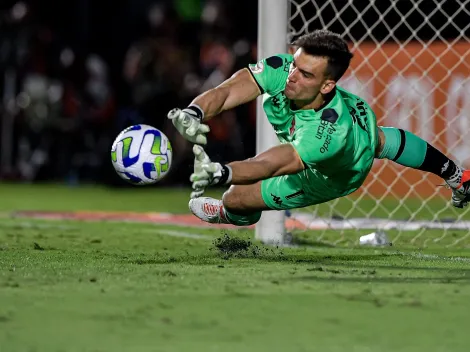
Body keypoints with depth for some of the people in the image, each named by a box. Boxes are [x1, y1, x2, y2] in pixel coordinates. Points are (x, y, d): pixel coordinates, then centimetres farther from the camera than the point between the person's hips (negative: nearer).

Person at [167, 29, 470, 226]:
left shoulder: (328, 131, -53)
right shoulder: (282, 69, -39)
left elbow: (270, 165, -61)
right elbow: (226, 92, -44)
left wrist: (219, 172, -77)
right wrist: (193, 114, -65)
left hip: (333, 177, -6)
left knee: (236, 198, 0)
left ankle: (233, 217, 43)